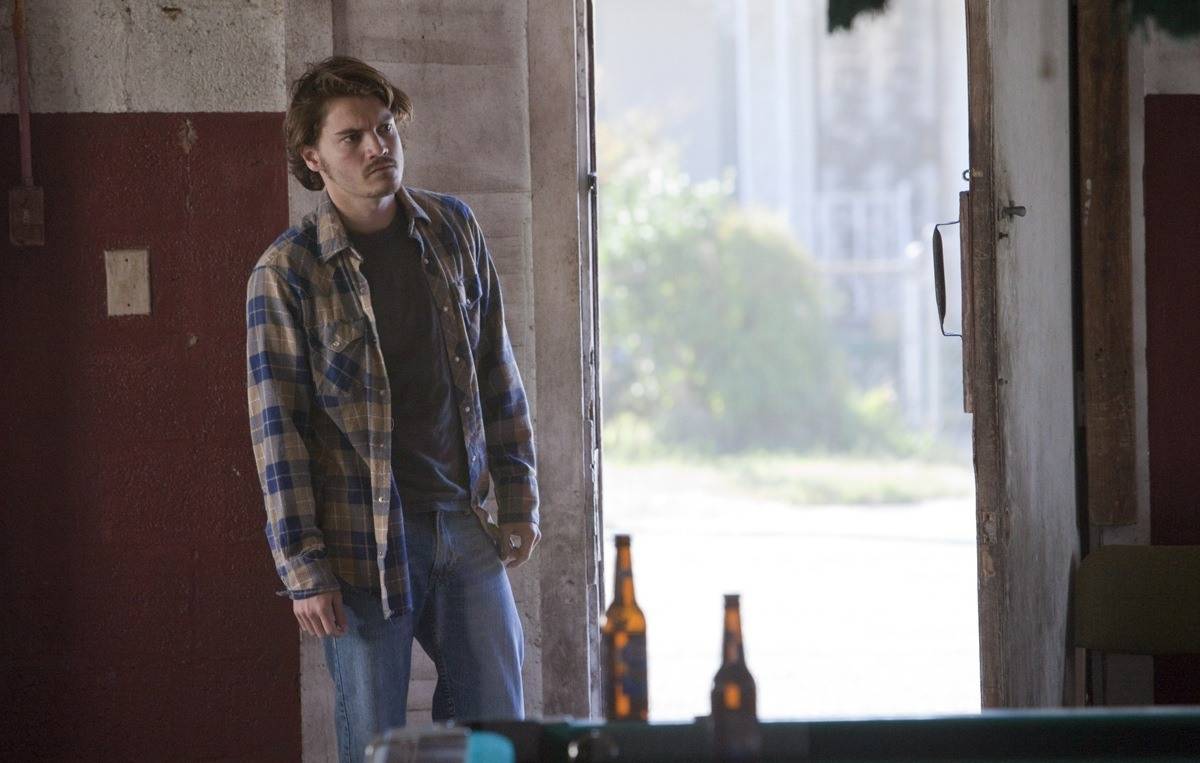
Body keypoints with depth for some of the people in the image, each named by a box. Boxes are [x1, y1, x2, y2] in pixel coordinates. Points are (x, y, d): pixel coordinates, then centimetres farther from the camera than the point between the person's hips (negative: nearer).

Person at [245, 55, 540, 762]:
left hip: (465, 523, 4)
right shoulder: (287, 273, -9)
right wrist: (303, 570, -12)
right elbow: (277, 429, -9)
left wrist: (518, 502, 7)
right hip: (365, 541, -4)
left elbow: (498, 373, 11)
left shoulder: (454, 229, 5)